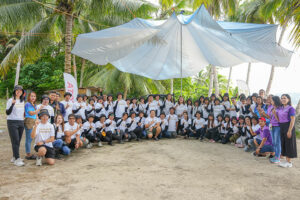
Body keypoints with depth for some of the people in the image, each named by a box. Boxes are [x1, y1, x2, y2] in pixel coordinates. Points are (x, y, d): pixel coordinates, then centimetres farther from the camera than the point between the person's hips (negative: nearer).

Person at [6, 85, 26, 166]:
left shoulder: (22, 101, 13)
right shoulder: (10, 100, -5)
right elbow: (7, 113, -11)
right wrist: (12, 104, -23)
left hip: (21, 122, 6)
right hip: (12, 122, -6)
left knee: (18, 141, 8)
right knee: (15, 141, -10)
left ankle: (14, 157, 19)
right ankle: (17, 159, -9)